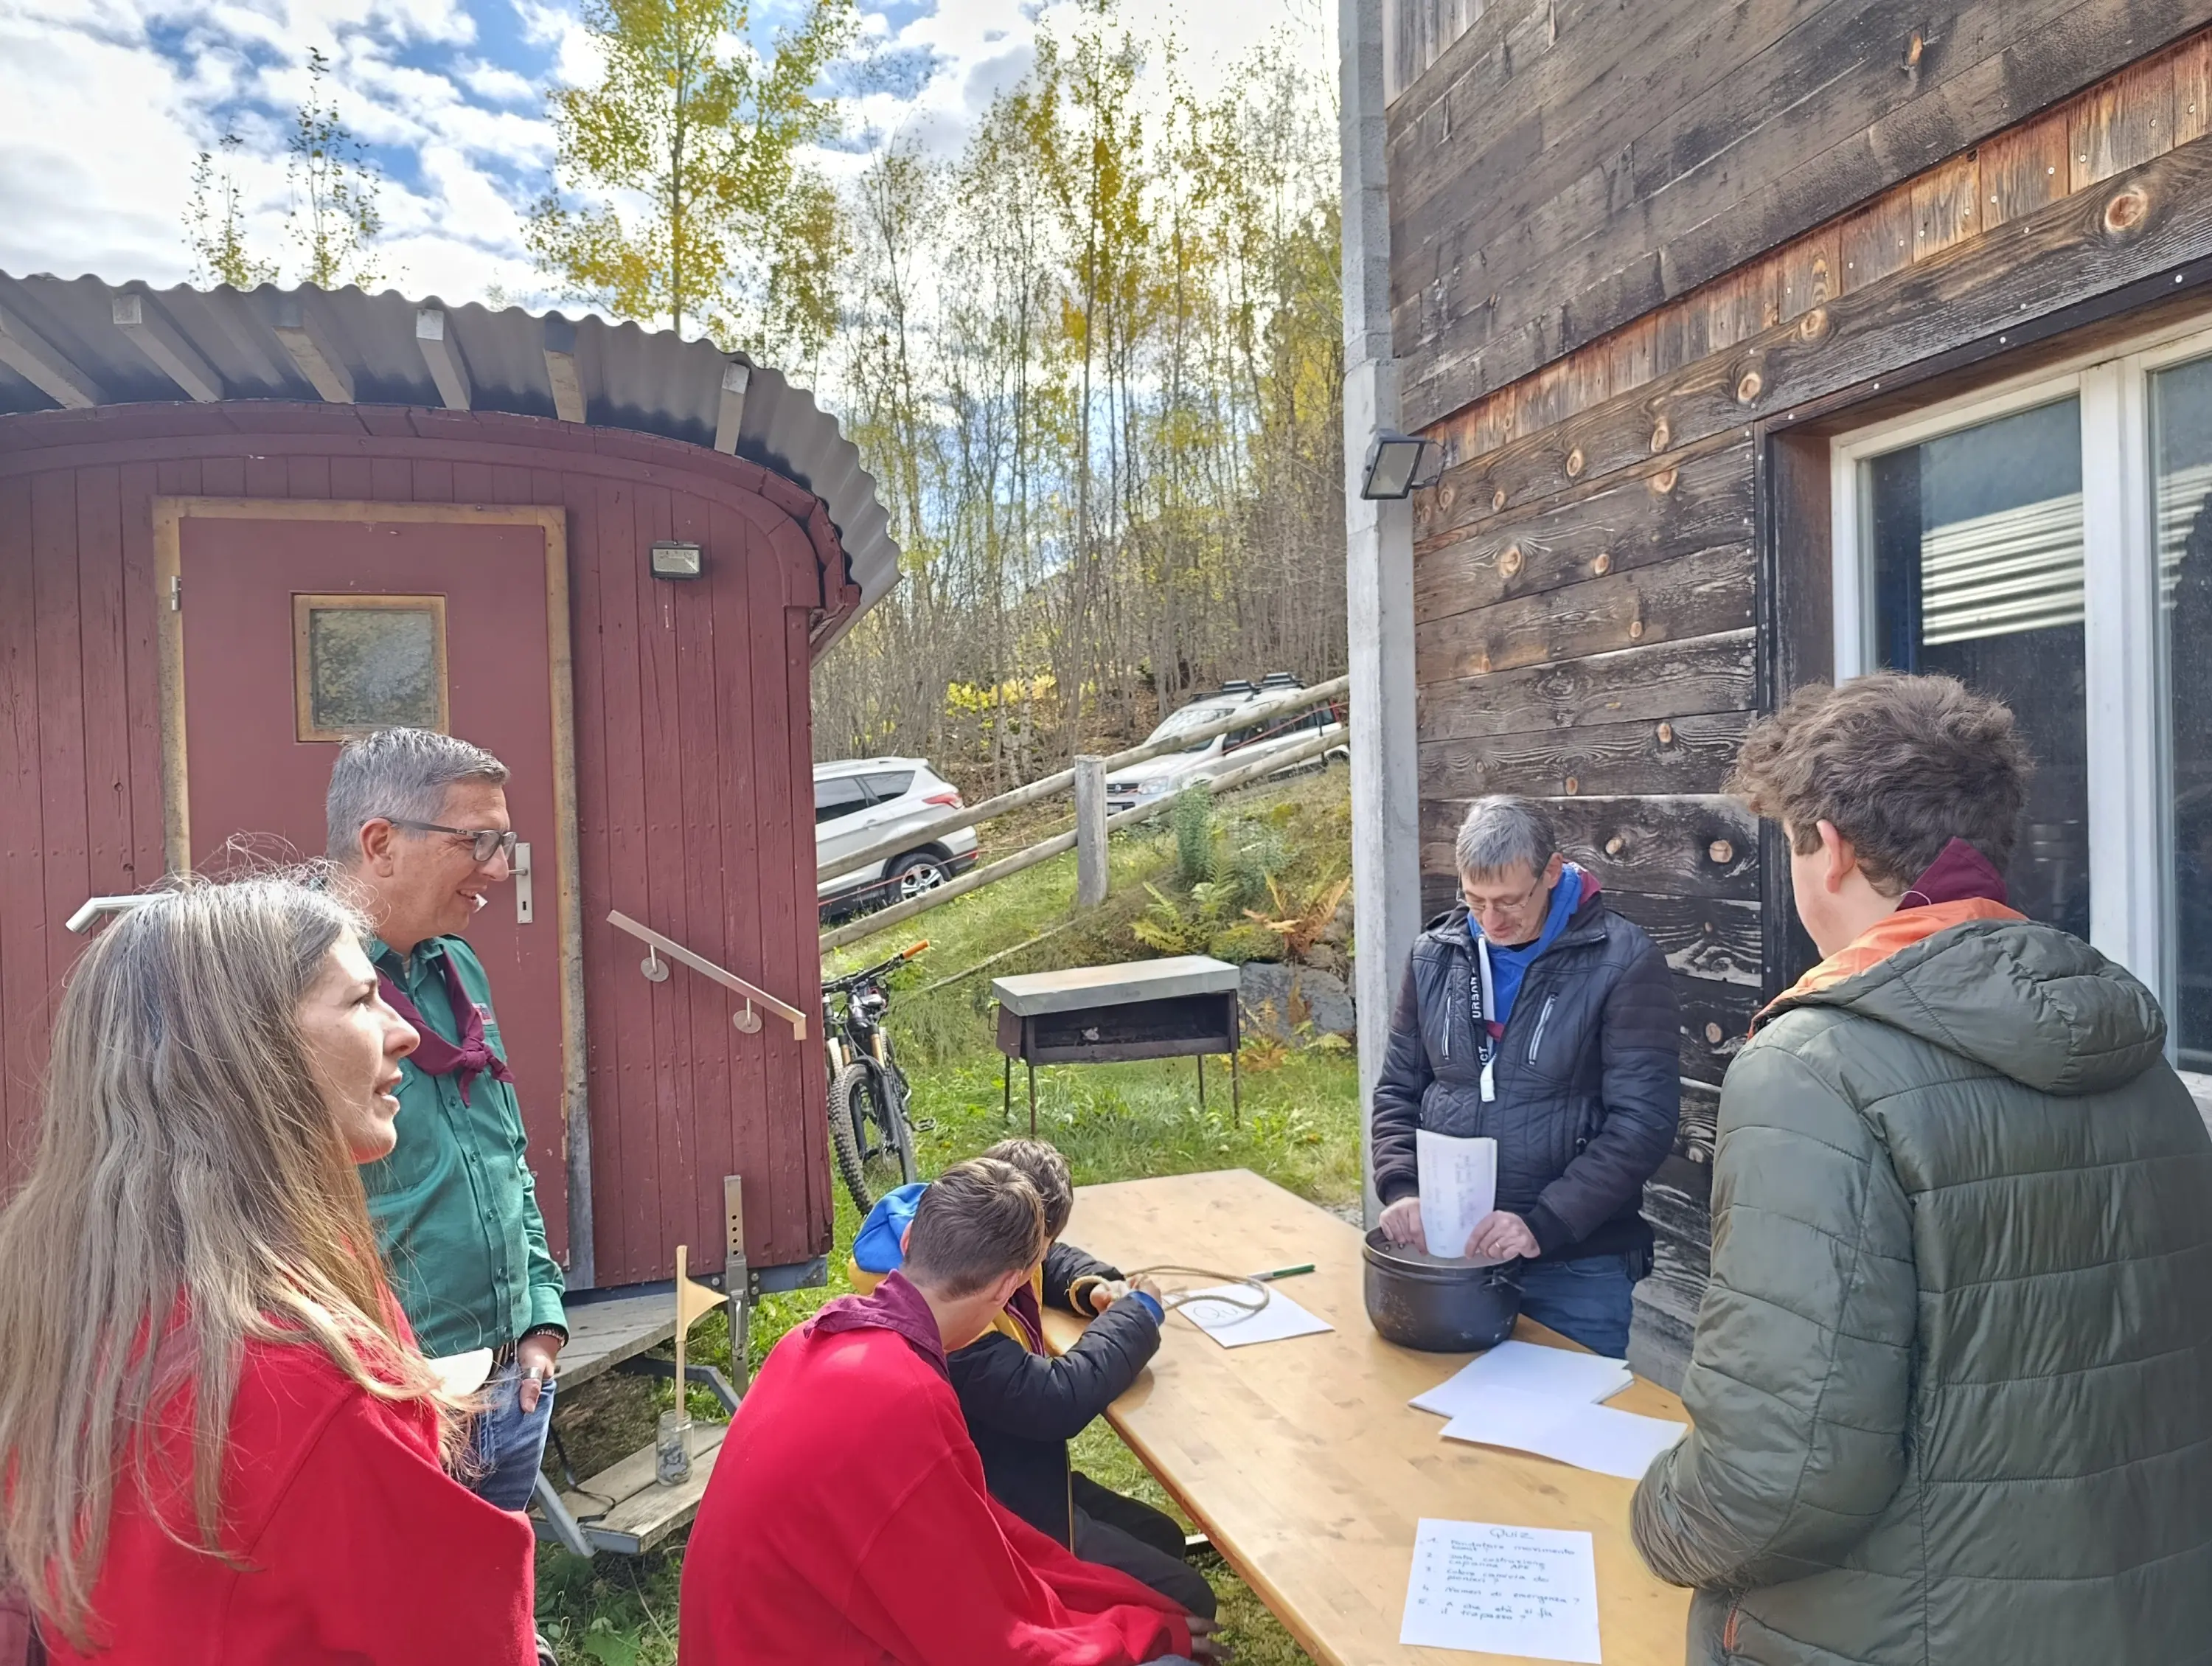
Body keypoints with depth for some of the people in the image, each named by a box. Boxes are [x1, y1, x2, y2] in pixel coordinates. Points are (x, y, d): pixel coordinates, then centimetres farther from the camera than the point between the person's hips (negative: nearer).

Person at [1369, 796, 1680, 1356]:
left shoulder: (1623, 961, -10)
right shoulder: (1436, 956, 3)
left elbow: (1643, 1120, -14)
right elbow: (1398, 1091, 9)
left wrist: (1544, 1224, -21)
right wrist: (1401, 1189, -8)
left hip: (1577, 1267, -4)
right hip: (1445, 1251, 4)